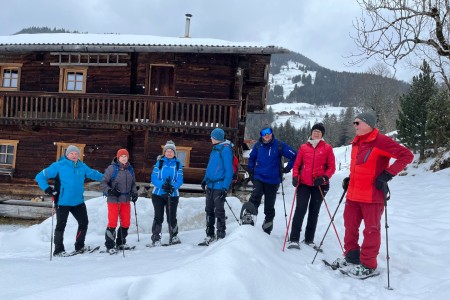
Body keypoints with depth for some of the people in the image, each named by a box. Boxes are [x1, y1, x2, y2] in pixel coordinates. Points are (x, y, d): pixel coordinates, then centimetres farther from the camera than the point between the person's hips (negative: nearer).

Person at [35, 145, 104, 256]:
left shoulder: (82, 166, 6)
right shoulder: (59, 166, -9)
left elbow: (93, 173, 24)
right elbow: (40, 176, -6)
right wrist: (47, 189, -15)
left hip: (78, 202, 6)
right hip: (63, 202, -6)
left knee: (84, 222, 12)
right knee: (61, 225, 0)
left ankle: (79, 246, 28)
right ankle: (58, 250, 15)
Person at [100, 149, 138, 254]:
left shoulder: (130, 169, 8)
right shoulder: (112, 168, -7)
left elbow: (133, 183, 17)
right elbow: (103, 183, -6)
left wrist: (134, 193, 3)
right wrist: (109, 191, -21)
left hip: (126, 200, 6)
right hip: (113, 200, -5)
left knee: (126, 222, 10)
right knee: (112, 223, -5)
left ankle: (120, 243, 27)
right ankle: (109, 246, 7)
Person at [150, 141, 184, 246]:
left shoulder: (178, 164, 4)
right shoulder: (159, 162, 2)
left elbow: (180, 180, -1)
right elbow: (154, 178, -4)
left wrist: (173, 187, -20)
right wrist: (162, 185, -22)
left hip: (173, 194, 1)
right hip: (158, 194, 0)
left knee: (172, 217, 4)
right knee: (158, 217, -1)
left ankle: (174, 237, 24)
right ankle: (156, 240, 6)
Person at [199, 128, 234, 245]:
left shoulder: (225, 149, -11)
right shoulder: (215, 149, 15)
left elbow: (229, 169, -16)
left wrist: (225, 187, -20)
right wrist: (205, 179, 16)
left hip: (219, 186, -8)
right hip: (210, 186, 9)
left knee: (219, 211, -1)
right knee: (209, 210, 13)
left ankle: (221, 236, 9)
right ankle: (210, 235, 23)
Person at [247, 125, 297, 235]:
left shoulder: (279, 145, -5)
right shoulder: (258, 145, 3)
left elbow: (294, 156, -2)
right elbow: (252, 158, 20)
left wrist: (287, 169, -1)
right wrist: (251, 171, 13)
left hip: (273, 180, -1)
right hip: (258, 177, 1)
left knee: (269, 206, 8)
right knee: (255, 197, -26)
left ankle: (267, 229, 22)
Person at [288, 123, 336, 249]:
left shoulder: (327, 148, 4)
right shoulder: (303, 147, 8)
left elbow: (332, 167, 3)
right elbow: (297, 164, 11)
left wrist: (324, 178, -11)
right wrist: (295, 176, -4)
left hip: (319, 185, 0)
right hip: (304, 183, 0)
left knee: (314, 211, 9)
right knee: (300, 209, -8)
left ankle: (309, 239, 18)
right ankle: (294, 239, -6)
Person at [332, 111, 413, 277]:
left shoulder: (381, 141, -13)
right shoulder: (356, 143, 12)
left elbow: (407, 155, -15)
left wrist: (388, 174, -19)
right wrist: (349, 179, 14)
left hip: (373, 195, -8)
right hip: (353, 194, 8)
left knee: (371, 229, 4)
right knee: (350, 226, 14)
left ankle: (368, 264, 16)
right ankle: (351, 255, 31)